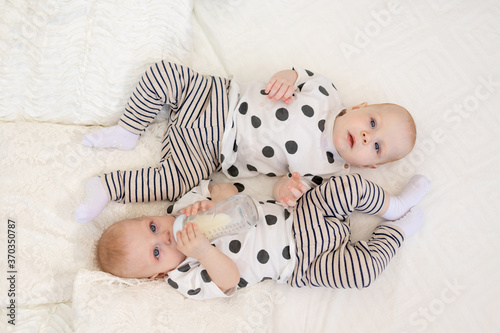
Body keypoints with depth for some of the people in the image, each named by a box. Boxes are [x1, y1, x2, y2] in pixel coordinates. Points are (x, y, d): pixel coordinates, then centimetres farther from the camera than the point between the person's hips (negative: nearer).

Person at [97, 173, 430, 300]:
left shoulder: (187, 204, -1)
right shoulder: (186, 278, -12)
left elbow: (229, 189, -1)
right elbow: (230, 281, -23)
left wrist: (210, 201, -23)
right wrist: (204, 251, -40)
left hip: (301, 215, 4)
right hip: (304, 264, -4)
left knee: (351, 184, -12)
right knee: (363, 268, -20)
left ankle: (395, 205, 15)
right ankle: (399, 229, 9)